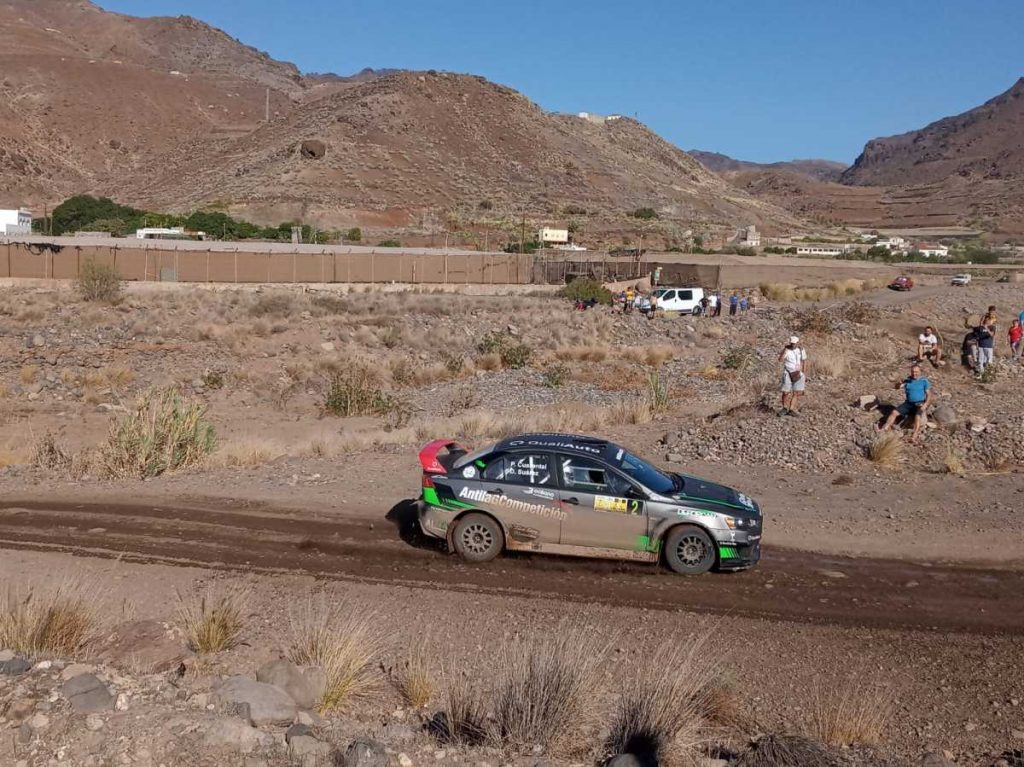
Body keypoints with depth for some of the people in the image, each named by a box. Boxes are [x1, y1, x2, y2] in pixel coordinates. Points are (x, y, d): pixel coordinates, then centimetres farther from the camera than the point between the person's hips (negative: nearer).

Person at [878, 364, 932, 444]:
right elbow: (896, 387, 1)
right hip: (908, 403, 4)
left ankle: (914, 437, -46)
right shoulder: (908, 380, 9)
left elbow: (929, 394, -1)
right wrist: (899, 383, -24)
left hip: (919, 403, -4)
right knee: (894, 412, -16)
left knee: (917, 416, -32)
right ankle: (884, 429, -23)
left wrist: (925, 405, -18)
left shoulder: (924, 381, 1)